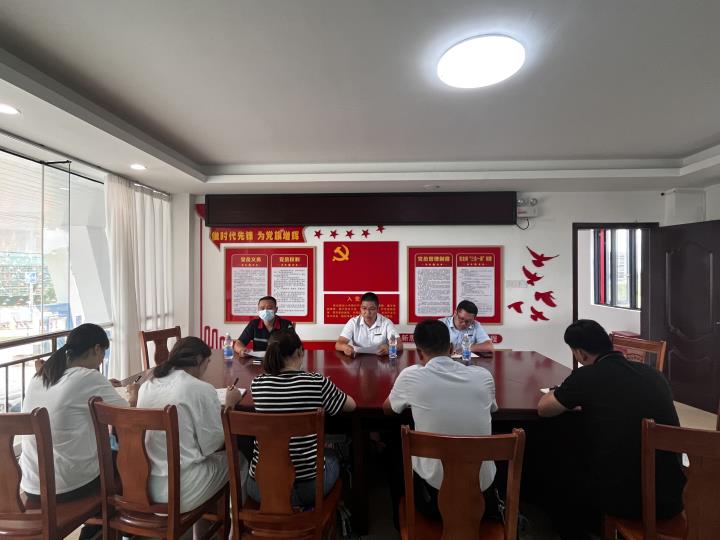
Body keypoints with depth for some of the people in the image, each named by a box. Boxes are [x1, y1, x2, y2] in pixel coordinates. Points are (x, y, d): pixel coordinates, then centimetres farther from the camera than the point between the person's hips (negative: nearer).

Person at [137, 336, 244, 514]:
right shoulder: (202, 389, -19)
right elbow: (212, 446, -10)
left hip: (143, 485, 7)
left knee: (207, 457, 28)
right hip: (179, 492, -7)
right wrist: (229, 405, 1)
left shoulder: (146, 386, 0)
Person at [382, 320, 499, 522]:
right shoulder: (483, 376, -8)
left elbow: (387, 409, 5)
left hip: (435, 488, -2)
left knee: (394, 454, 29)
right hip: (482, 486, 3)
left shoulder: (411, 375, -16)